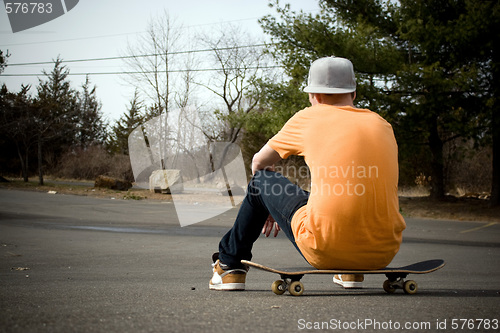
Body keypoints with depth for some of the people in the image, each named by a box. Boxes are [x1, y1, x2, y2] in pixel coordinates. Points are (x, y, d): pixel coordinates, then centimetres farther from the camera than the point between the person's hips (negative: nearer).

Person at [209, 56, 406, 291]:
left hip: (325, 249, -4)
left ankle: (230, 265, 33)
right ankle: (351, 271, 38)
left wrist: (269, 204, 42)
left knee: (261, 180, 20)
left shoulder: (309, 118, 5)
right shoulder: (382, 125, 14)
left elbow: (259, 162, 21)